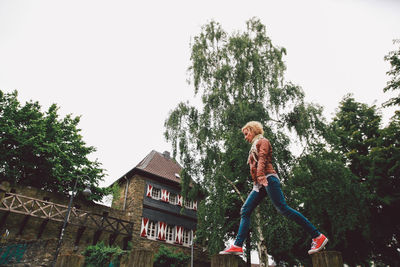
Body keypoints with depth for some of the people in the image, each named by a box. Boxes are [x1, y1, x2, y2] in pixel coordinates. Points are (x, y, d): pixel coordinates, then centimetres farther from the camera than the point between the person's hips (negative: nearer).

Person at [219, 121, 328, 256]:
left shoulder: (262, 141, 7)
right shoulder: (254, 147, 31)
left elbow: (262, 158, -12)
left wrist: (260, 174, -28)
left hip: (268, 179, -9)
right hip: (259, 184, 9)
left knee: (283, 208, -15)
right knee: (245, 211, -3)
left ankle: (318, 236, -8)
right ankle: (237, 246, -8)